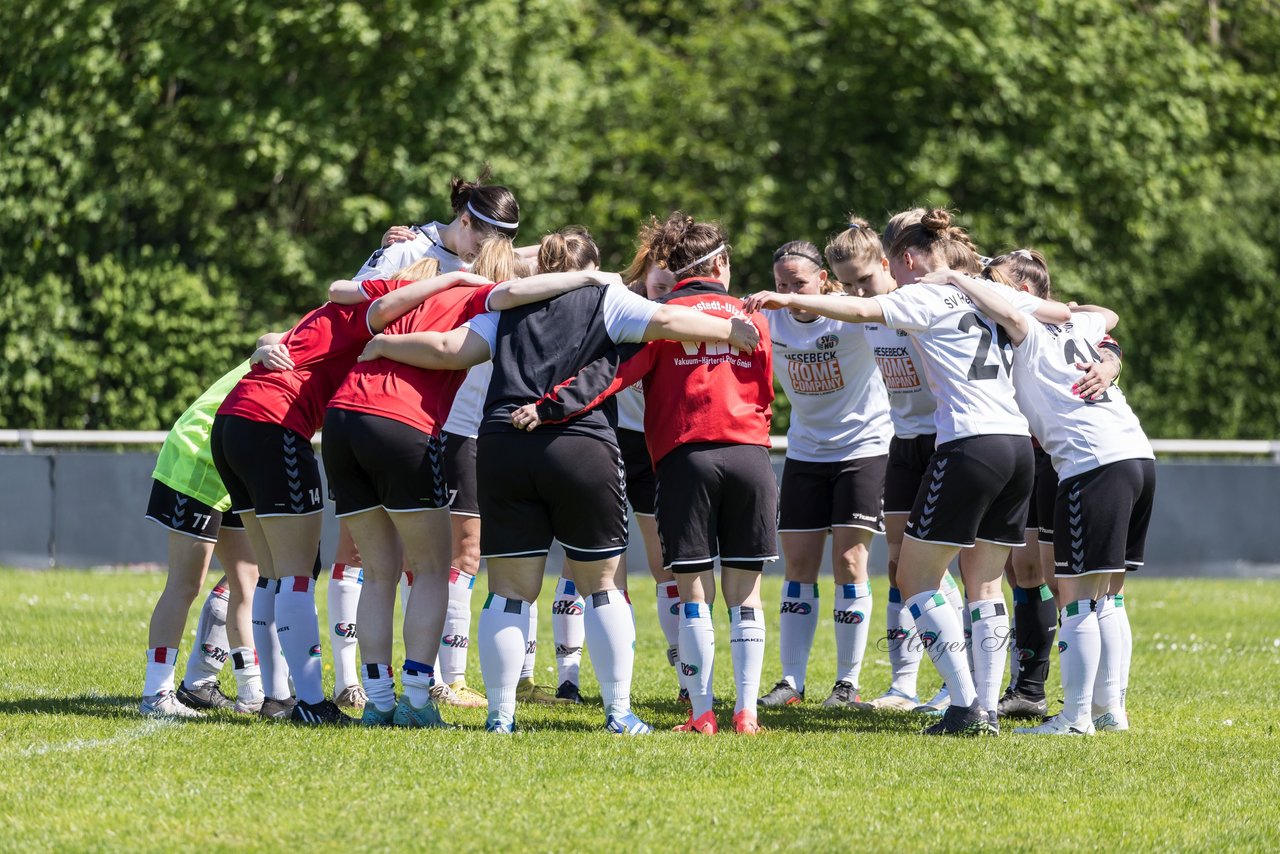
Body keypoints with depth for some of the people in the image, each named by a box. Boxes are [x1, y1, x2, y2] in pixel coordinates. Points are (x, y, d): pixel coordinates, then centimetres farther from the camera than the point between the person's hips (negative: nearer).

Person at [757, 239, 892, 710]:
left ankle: (848, 683, 0)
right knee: (799, 566, 2)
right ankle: (792, 681, 7)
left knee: (849, 562, -8)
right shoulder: (769, 319, -7)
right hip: (805, 452, 4)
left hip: (863, 446, -4)